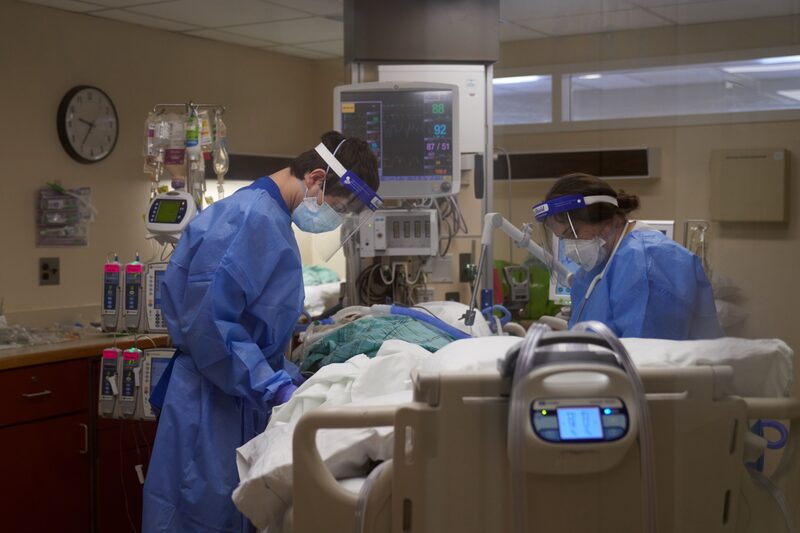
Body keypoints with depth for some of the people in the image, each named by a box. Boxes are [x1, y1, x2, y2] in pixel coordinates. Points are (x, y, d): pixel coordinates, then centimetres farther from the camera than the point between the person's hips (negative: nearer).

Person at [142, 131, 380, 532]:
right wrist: (276, 390, -21)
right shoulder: (250, 218, -18)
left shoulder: (271, 218, 13)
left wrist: (293, 382, 9)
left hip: (243, 403, 10)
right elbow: (206, 323, -24)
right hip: (214, 410, -10)